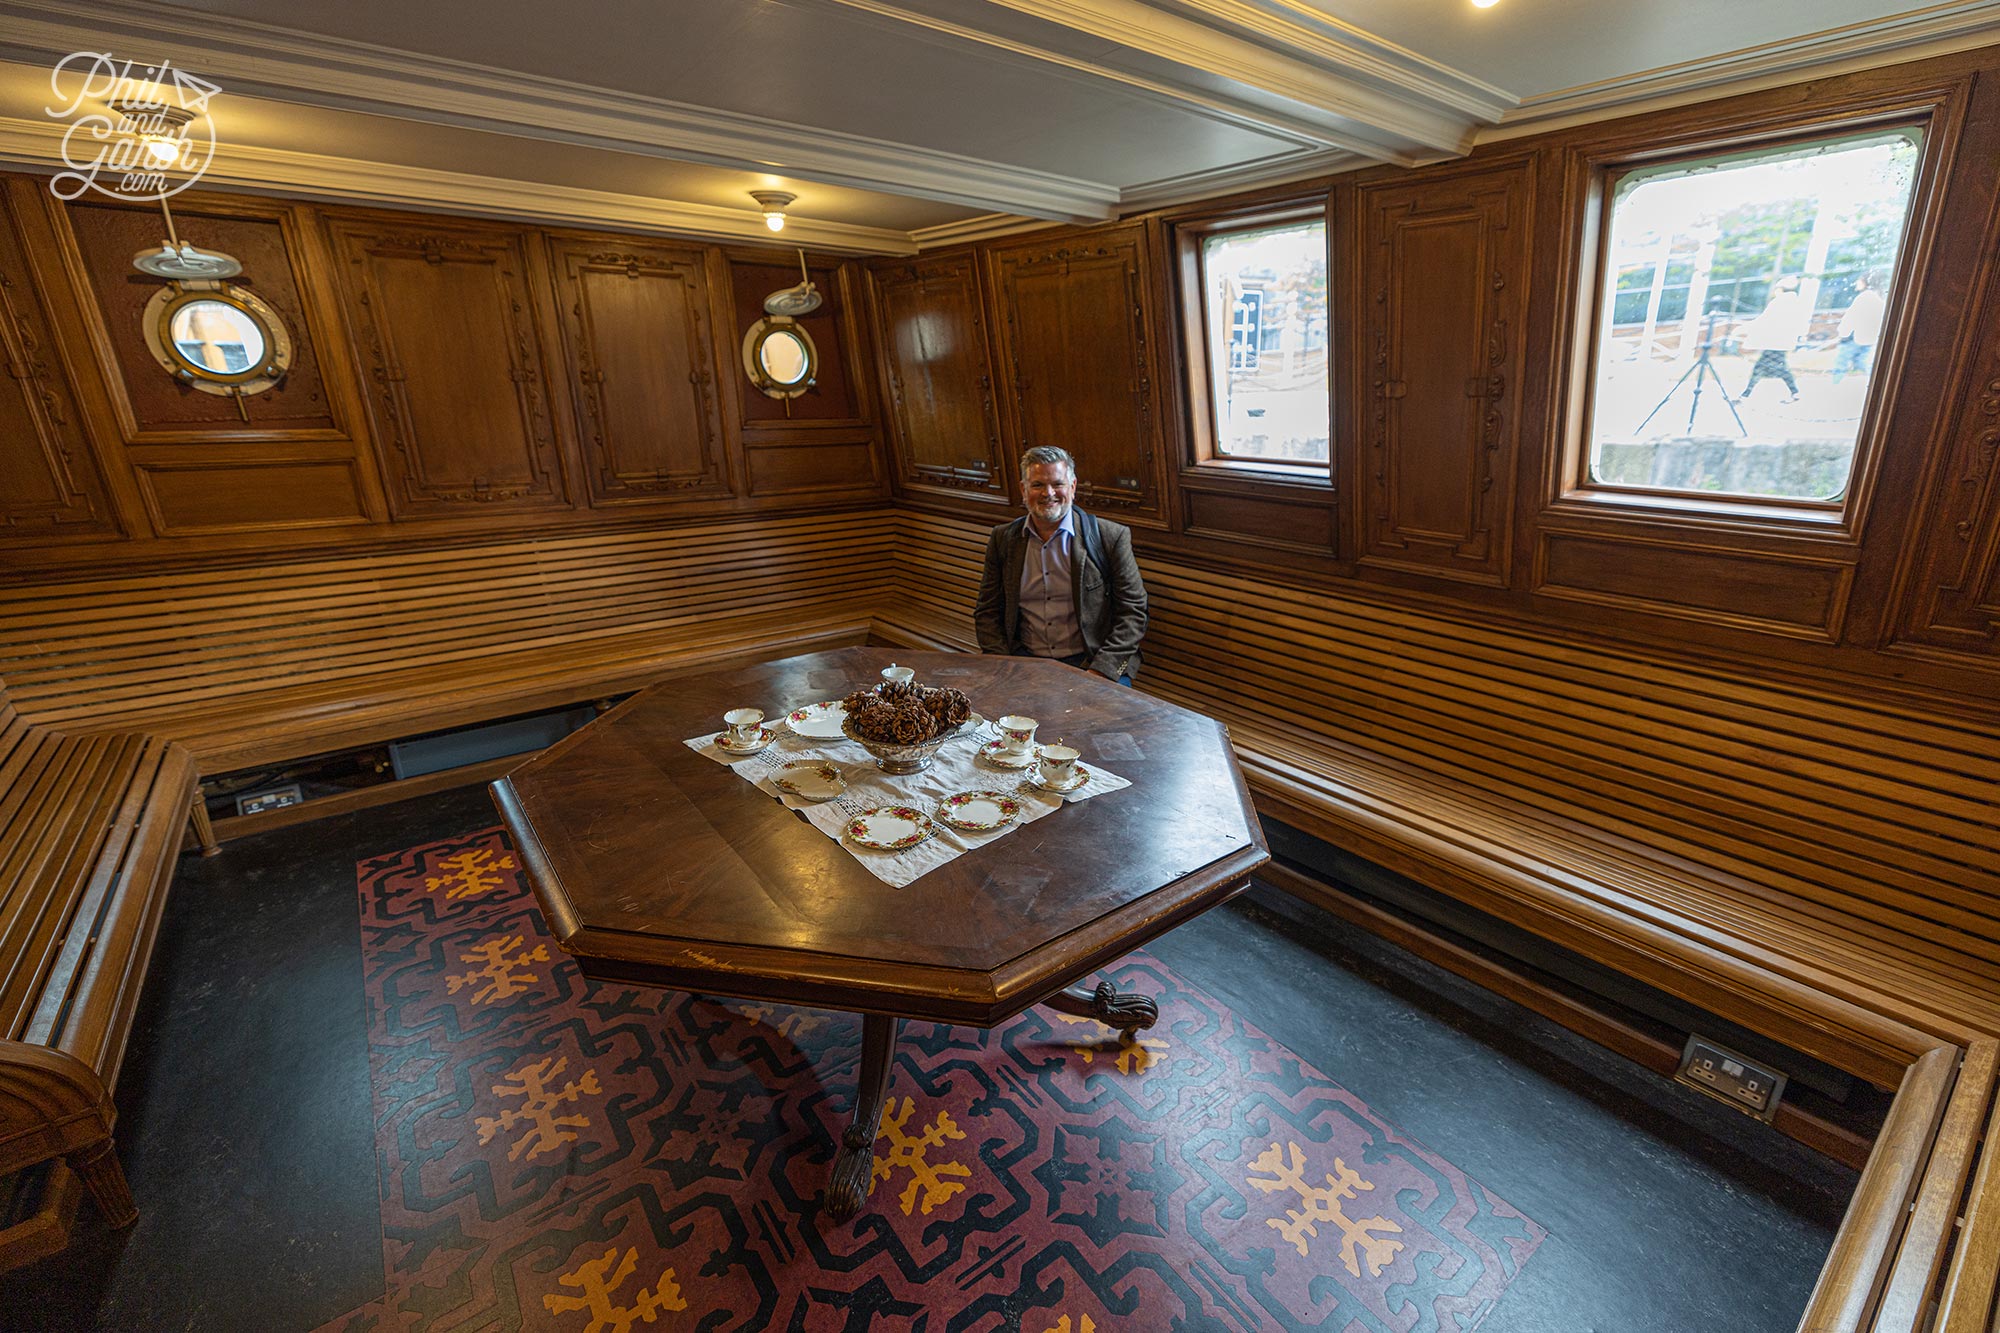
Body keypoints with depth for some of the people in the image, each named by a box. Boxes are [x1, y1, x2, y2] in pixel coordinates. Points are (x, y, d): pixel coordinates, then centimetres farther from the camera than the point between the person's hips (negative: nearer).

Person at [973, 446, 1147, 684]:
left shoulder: (1111, 537, -1)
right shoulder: (1002, 539, 9)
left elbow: (1133, 611, -2)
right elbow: (987, 611, 12)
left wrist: (1099, 672, -14)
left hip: (1091, 661, -1)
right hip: (1024, 660, 2)